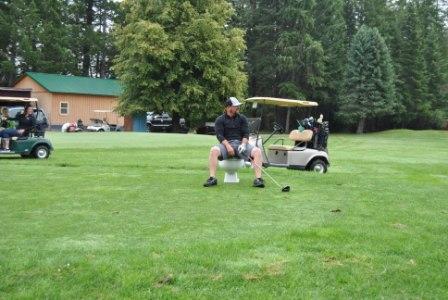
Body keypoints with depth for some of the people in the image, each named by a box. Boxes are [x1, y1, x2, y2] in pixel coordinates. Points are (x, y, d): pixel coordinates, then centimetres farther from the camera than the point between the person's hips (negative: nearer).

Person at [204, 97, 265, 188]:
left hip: (241, 143, 2)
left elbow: (246, 134, 7)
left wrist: (243, 144, -14)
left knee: (257, 151, -25)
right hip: (226, 144, -2)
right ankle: (212, 178, -30)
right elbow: (219, 135, -4)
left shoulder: (242, 118, 14)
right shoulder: (220, 120, 7)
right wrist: (228, 146, -21)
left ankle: (258, 178, -28)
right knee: (214, 150, -34)